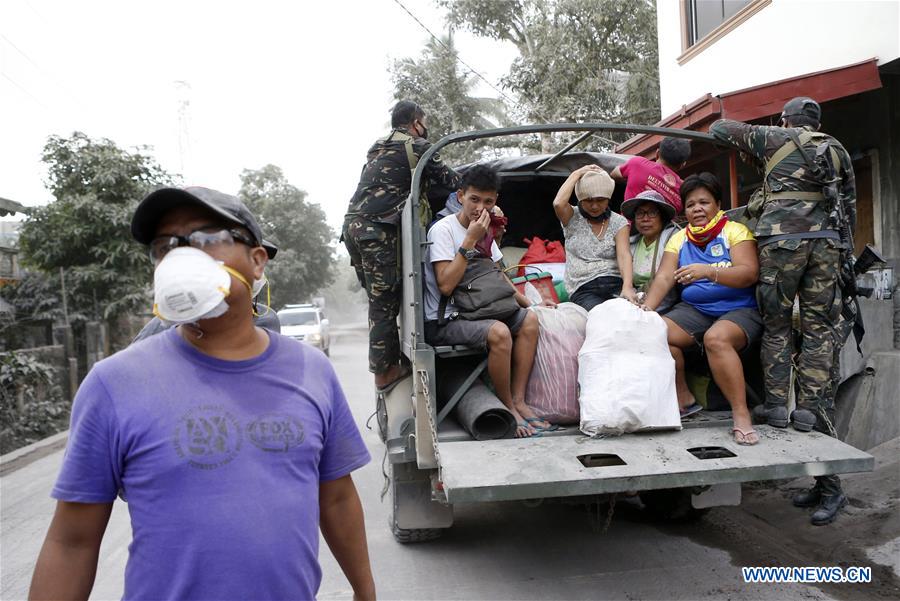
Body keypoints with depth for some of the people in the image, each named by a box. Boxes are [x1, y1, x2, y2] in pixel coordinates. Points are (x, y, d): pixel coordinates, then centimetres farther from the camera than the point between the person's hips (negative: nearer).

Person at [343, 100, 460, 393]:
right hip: (377, 229, -8)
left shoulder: (377, 149, 25)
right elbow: (450, 181, 6)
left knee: (379, 300, 12)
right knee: (385, 302, -4)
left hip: (353, 225, 8)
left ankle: (388, 361, 17)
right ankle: (385, 371, 0)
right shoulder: (418, 146, 2)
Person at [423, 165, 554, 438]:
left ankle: (519, 401, -9)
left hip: (476, 312, 8)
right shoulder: (443, 229, -13)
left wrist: (527, 303, 10)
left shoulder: (484, 230, 11)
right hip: (443, 321, -8)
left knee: (530, 319, -10)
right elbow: (446, 286, -23)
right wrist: (470, 241, -21)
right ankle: (508, 409, -12)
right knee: (499, 333, -31)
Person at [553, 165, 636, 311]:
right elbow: (558, 203, -16)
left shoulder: (618, 222, 10)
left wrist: (627, 286, -24)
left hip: (614, 283, 2)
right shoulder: (573, 218, 9)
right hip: (583, 290, -1)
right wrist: (577, 174, -3)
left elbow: (624, 255, -6)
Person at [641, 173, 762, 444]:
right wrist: (646, 308, -19)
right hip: (694, 309, 4)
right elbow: (664, 278, -1)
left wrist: (708, 271, -32)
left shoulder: (735, 231, -1)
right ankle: (683, 399, -3)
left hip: (739, 309, -4)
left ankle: (741, 415, -25)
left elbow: (749, 274, -16)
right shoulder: (679, 238, 12)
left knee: (716, 338, -36)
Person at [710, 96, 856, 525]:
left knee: (776, 325, 3)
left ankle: (776, 405, -1)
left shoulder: (775, 138, 13)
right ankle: (809, 409, -2)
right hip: (825, 242, 3)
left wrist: (752, 155, 35)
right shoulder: (837, 151, 22)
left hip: (782, 239, -3)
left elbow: (719, 128, 21)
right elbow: (849, 205, 22)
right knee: (819, 330, 2)